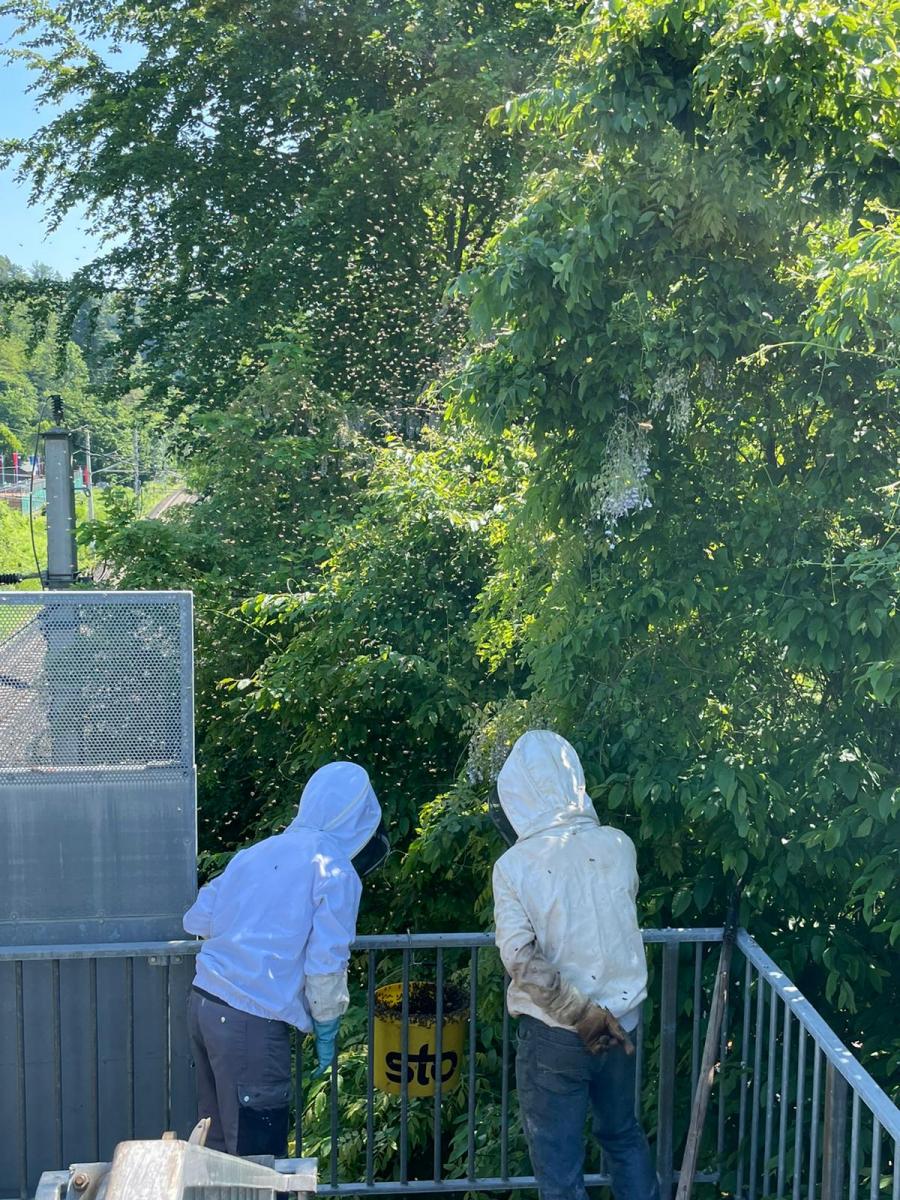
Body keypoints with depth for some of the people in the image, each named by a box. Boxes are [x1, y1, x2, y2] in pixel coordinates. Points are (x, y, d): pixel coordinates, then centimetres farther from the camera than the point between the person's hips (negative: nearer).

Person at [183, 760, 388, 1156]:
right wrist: (326, 1027, 3)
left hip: (203, 1002, 7)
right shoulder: (335, 869, -6)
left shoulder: (259, 850, 12)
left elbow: (197, 919, 15)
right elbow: (325, 963, -10)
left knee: (218, 1145, 17)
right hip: (252, 1022, -7)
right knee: (258, 1158, 2)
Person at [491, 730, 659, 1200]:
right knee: (623, 1134, 26)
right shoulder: (617, 844, -7)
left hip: (555, 1035, -4)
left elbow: (521, 960, -24)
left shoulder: (514, 865, -17)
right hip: (620, 1021, 4)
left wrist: (582, 1015, -17)